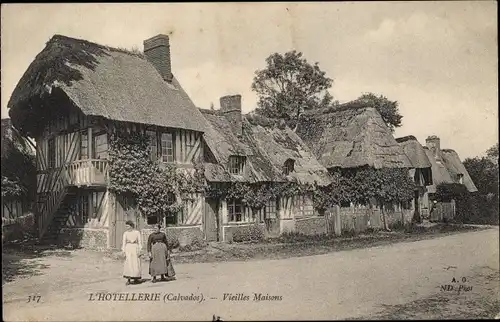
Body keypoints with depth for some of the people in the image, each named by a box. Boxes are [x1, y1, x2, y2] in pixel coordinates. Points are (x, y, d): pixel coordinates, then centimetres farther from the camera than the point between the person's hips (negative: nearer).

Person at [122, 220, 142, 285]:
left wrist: (139, 250, -6)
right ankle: (128, 280, -11)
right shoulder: (125, 233, 8)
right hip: (128, 249, 1)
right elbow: (124, 243, 4)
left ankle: (136, 278, 14)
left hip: (135, 248, 0)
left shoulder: (137, 232, 4)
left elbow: (139, 242, 3)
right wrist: (124, 252, -5)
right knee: (128, 263, -10)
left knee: (136, 264, -1)